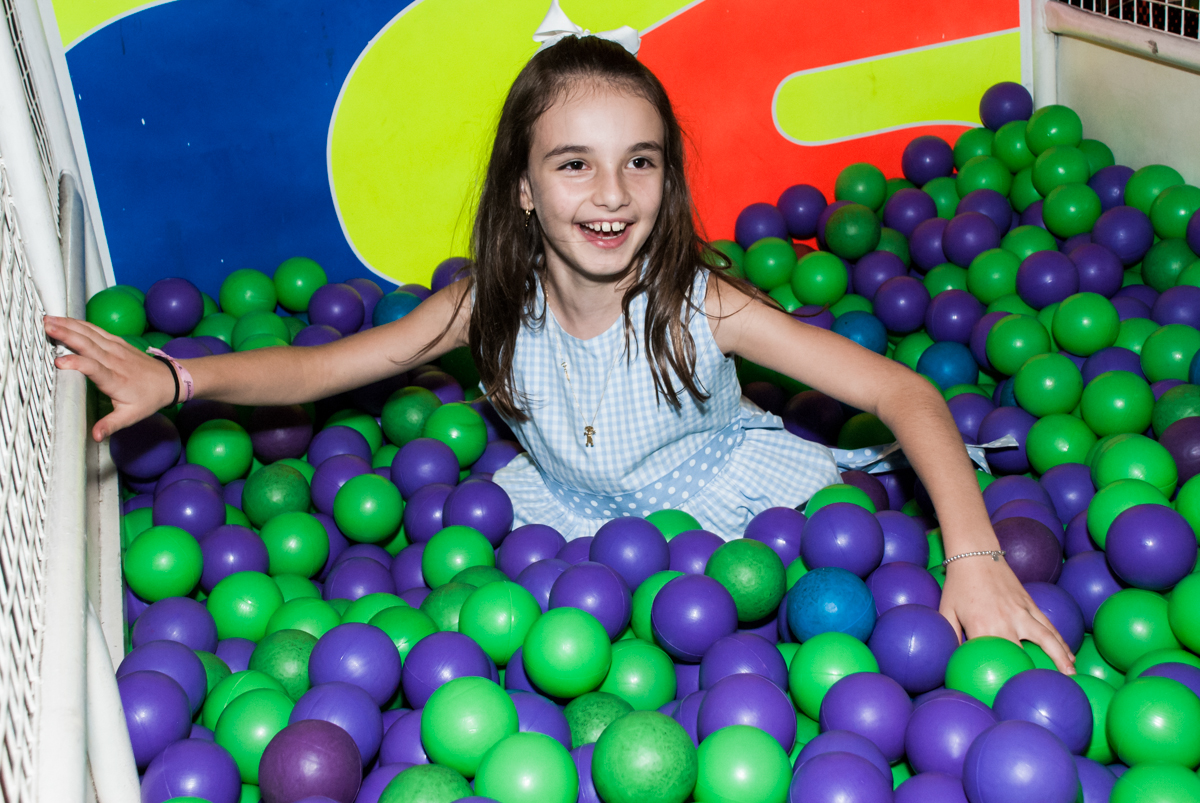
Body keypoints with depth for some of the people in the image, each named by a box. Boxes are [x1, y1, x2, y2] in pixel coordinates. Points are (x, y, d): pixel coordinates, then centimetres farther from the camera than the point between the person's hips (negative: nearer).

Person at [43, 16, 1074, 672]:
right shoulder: (495, 305, -18)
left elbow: (903, 393, -31)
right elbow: (325, 366, -11)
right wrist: (172, 375, -27)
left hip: (720, 497, -3)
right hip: (576, 512, 3)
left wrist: (975, 559, -44)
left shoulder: (699, 303, -28)